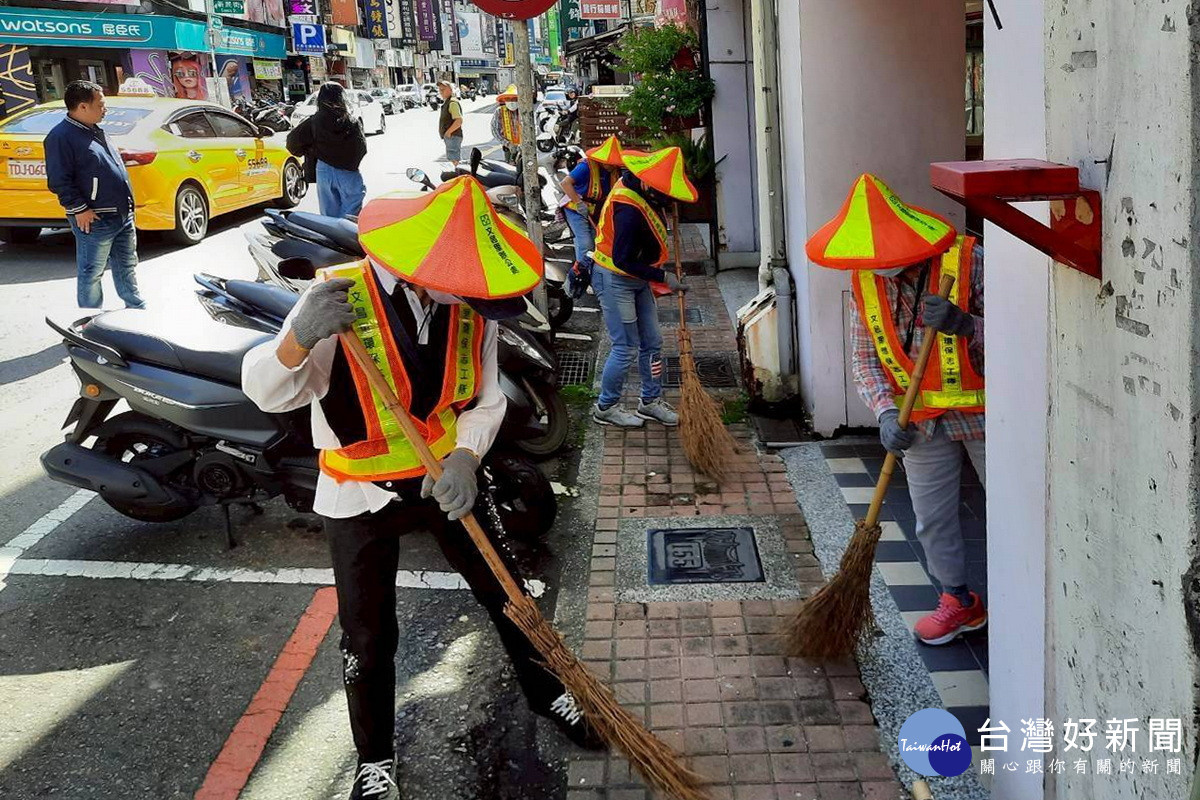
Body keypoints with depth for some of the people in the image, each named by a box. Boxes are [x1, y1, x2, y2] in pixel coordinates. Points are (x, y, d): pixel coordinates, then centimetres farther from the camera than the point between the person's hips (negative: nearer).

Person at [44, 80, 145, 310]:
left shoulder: (96, 132, 17)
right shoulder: (61, 136, -13)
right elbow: (59, 180, -18)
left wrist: (127, 203, 22)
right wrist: (79, 209, -20)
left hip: (123, 215, 9)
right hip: (94, 220, -9)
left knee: (127, 267, 18)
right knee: (91, 274, 1)